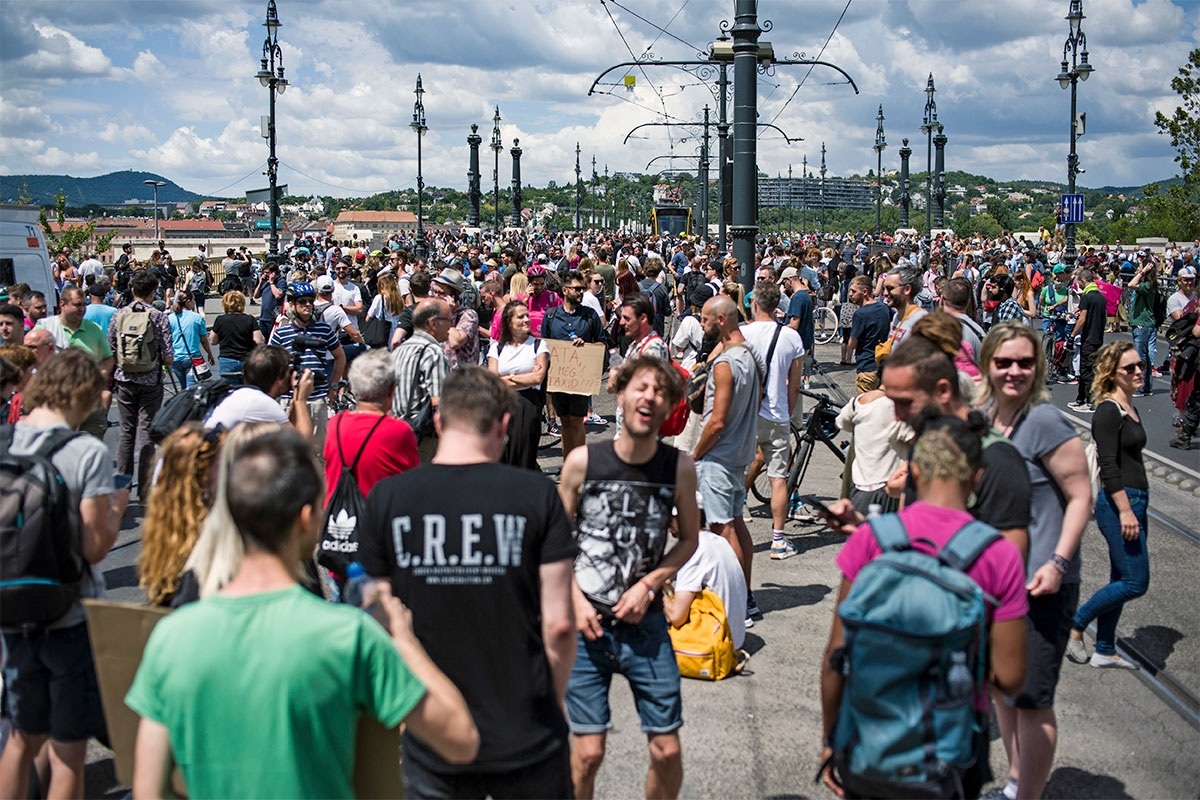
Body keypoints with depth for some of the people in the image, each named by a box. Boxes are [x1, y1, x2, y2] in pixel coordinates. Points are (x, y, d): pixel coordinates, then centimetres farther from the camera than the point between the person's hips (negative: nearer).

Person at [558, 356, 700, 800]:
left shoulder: (679, 467, -5)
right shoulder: (582, 461, -8)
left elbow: (689, 539, 8)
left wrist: (648, 585, -6)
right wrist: (576, 600, -7)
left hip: (645, 620, 1)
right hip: (587, 621, -1)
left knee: (667, 751, 2)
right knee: (587, 753, -1)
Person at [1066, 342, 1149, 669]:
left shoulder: (1129, 409, 13)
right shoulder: (1108, 411, -15)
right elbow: (1108, 467, -20)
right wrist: (1125, 511, -23)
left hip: (1134, 502, 9)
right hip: (1118, 504, -9)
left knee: (1123, 581, 13)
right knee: (1135, 582, -9)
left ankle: (1104, 651, 21)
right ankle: (1075, 624, 4)